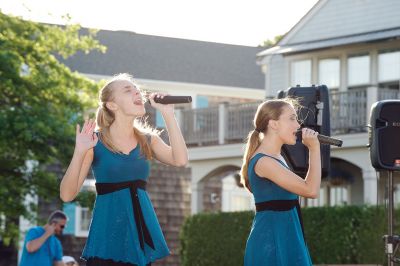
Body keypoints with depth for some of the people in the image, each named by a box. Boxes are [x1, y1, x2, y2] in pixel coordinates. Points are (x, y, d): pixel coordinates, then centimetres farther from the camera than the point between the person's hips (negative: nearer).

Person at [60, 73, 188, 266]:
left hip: (140, 231, 4)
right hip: (108, 235, -4)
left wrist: (167, 114, -9)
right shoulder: (96, 142, -4)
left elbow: (180, 160, -10)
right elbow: (67, 195, -9)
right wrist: (80, 152, -23)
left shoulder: (148, 140, 8)